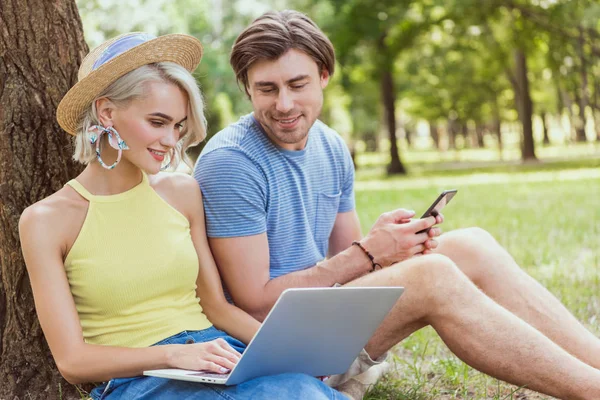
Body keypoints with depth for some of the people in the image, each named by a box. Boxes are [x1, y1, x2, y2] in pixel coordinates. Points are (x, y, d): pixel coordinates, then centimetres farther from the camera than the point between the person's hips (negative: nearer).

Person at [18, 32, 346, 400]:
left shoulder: (183, 192, 9)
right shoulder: (46, 221, -2)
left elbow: (216, 305, 12)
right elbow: (72, 360, -6)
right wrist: (173, 353, -20)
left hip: (216, 357, 5)